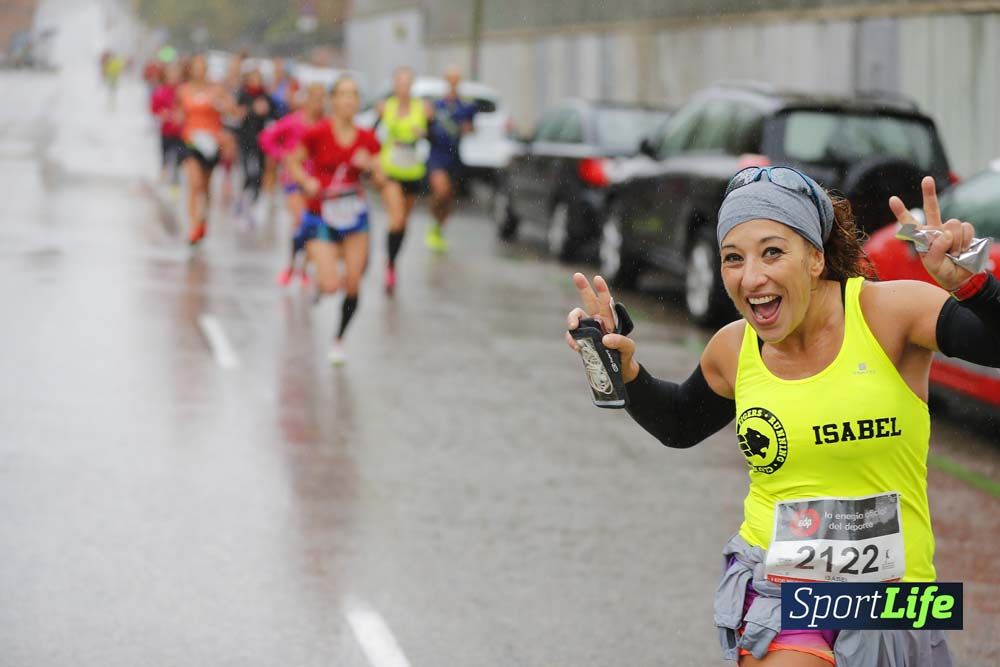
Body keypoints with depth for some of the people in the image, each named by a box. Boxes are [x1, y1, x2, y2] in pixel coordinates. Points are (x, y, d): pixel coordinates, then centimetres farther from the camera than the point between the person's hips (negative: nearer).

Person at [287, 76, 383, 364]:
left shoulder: (366, 139, -3)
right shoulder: (318, 133, -12)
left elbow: (381, 179, 1)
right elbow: (293, 163, 0)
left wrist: (370, 165, -19)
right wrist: (307, 181, -17)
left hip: (354, 217, 3)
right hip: (320, 218, -3)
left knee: (353, 285, -1)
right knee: (331, 285, -16)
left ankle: (338, 341, 22)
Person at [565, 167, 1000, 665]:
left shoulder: (886, 311, -11)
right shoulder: (733, 349, 1)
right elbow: (680, 425, 21)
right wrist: (625, 371, 5)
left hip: (890, 588, -1)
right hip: (772, 582, 1)